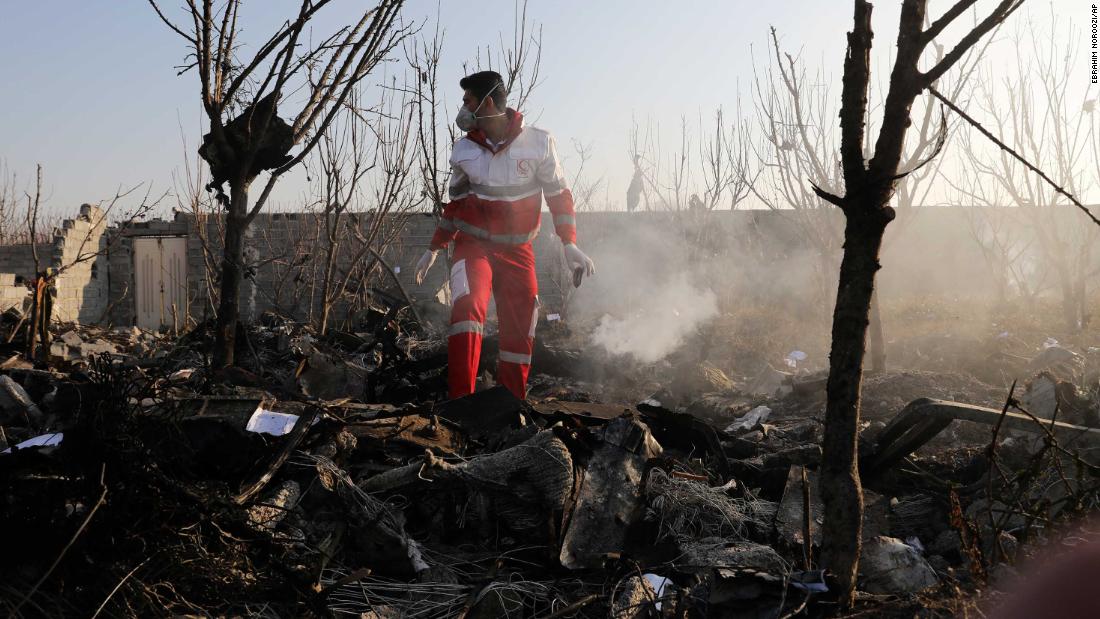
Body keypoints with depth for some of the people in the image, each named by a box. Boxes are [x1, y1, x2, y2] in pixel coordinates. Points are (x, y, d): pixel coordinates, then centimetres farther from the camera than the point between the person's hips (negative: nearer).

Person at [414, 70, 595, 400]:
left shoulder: (538, 143, -9)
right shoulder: (464, 150, -1)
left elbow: (559, 194, 0)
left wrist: (570, 243, -8)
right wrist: (434, 249, 17)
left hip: (517, 250, 0)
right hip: (474, 245, 0)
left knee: (519, 332, 1)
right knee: (467, 305, -27)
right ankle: (460, 401, -29)